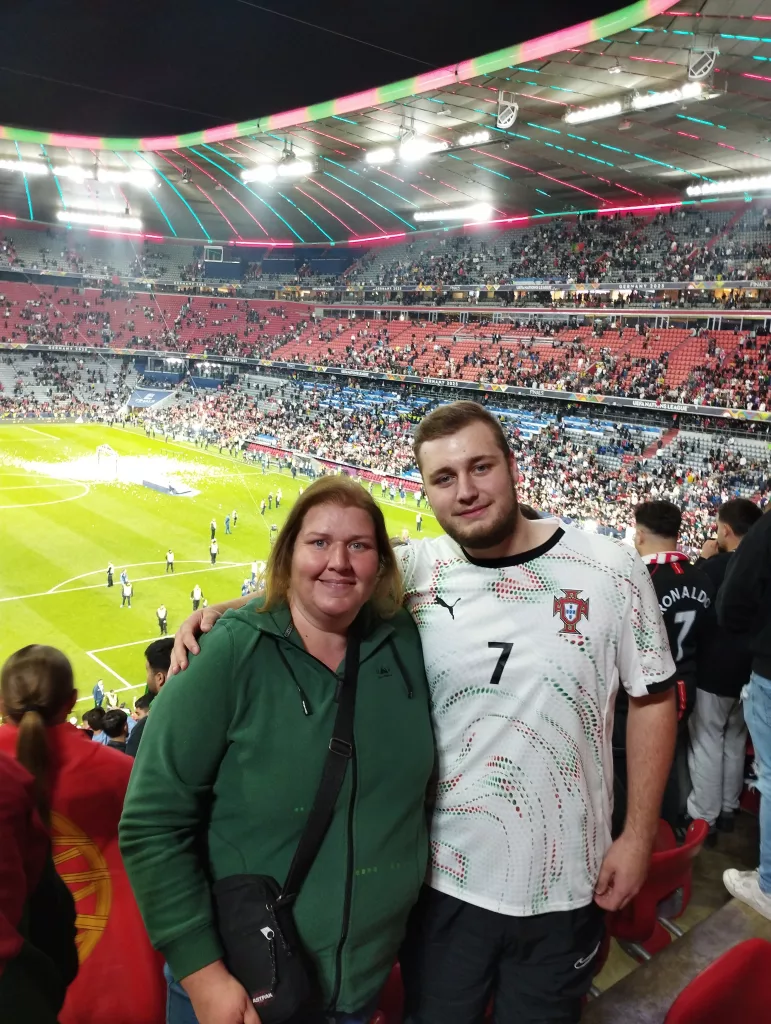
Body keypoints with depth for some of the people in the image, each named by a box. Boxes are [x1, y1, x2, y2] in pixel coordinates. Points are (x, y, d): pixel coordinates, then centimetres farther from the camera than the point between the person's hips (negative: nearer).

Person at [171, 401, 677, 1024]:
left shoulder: (612, 570, -11)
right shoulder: (413, 571, -11)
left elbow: (653, 699, -2)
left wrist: (638, 836, -2)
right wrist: (221, 612, -18)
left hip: (565, 885, 1)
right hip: (444, 878, 0)